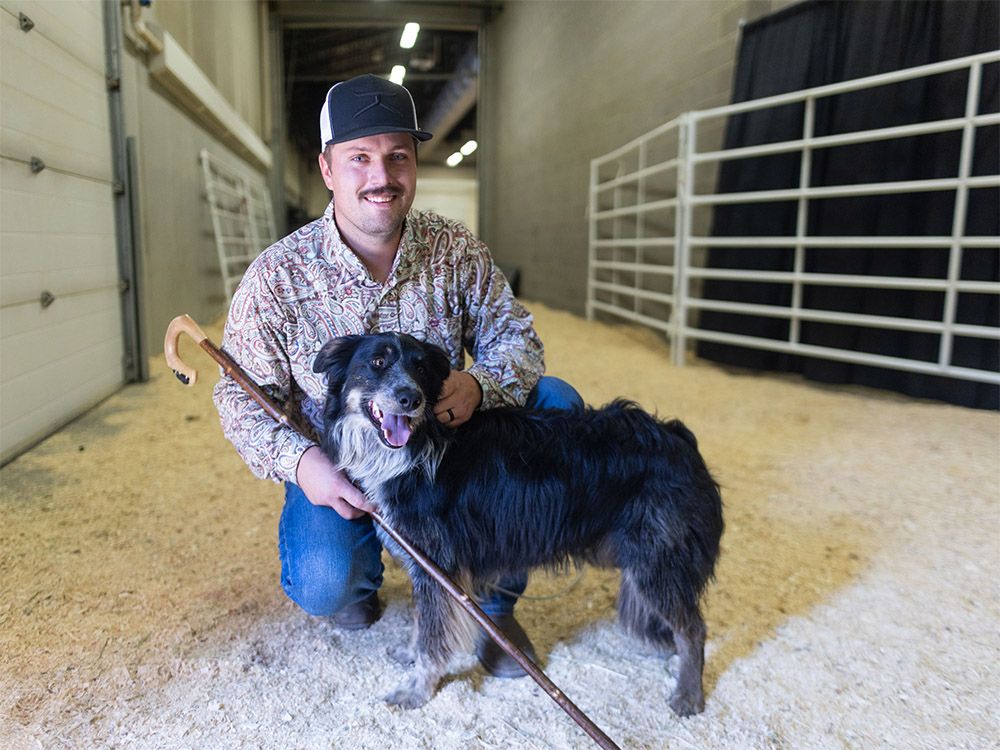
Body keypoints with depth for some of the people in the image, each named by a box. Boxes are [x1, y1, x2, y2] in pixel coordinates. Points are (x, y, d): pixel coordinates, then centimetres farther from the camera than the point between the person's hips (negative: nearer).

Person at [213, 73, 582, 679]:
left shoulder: (457, 250, -7)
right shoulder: (276, 277, -13)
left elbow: (514, 334, -6)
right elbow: (240, 395, -7)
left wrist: (480, 385, -30)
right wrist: (297, 460, -26)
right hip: (338, 469, -2)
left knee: (556, 403, -18)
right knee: (323, 586, -29)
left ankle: (496, 600, -3)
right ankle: (361, 571, 16)